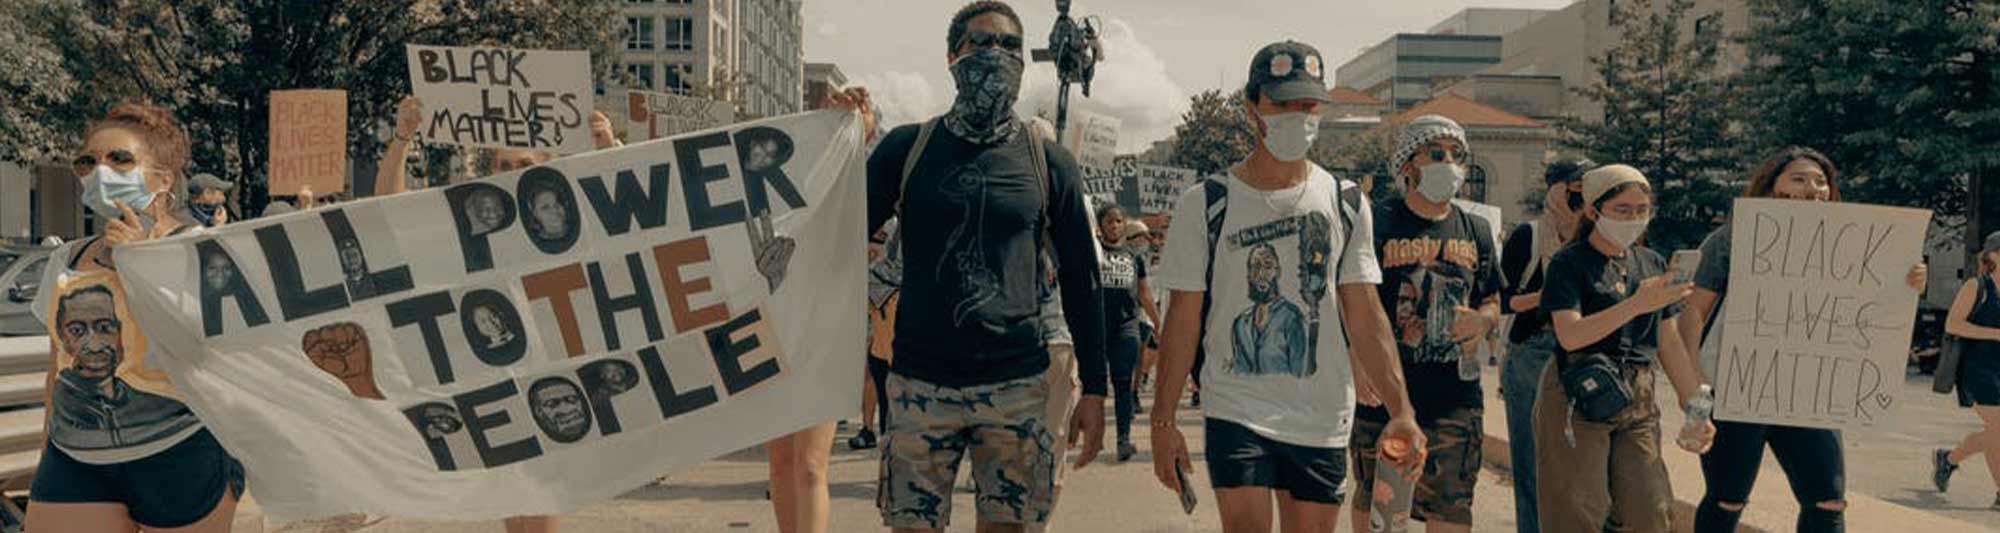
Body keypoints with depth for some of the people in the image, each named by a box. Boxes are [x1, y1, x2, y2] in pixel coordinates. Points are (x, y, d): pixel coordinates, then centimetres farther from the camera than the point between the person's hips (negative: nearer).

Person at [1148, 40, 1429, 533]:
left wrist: (1400, 410, -6)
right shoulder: (1206, 205, -2)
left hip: (1323, 419, 3)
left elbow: (1365, 317, 4)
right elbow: (1183, 320, -1)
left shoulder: (1346, 205, 5)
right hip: (1235, 412, -2)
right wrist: (1163, 421, -4)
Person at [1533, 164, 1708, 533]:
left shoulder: (1653, 263, 12)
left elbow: (1669, 343, 17)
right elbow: (1570, 334, -19)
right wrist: (1637, 304, -25)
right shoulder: (1569, 263, -6)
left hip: (1638, 401, 6)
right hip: (1578, 398, -6)